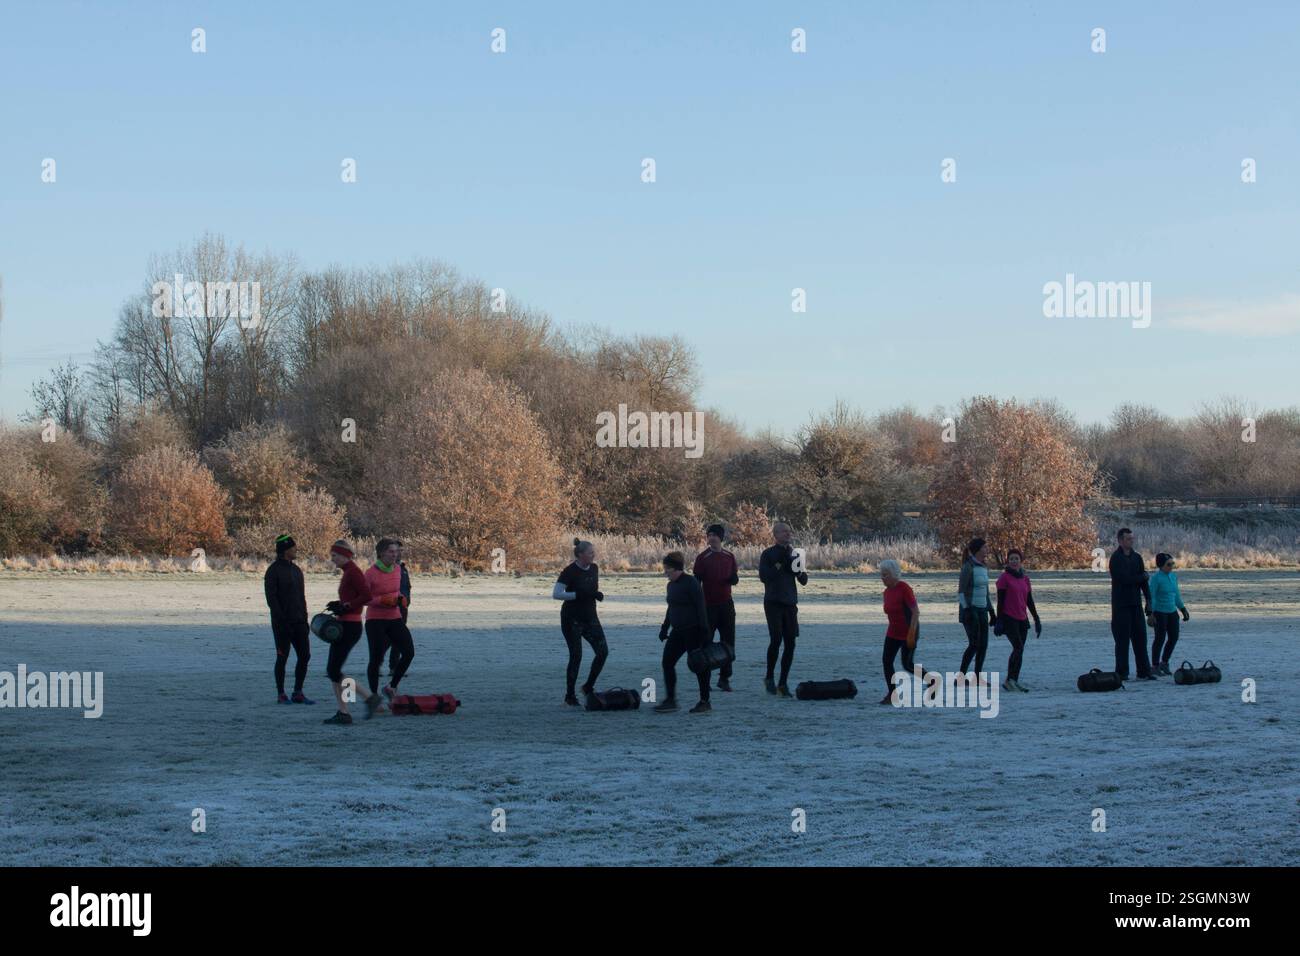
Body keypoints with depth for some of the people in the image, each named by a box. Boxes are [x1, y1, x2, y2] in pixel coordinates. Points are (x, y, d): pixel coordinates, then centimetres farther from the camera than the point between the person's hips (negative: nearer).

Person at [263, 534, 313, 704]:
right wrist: (281, 619, -19)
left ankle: (298, 693, 12)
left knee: (304, 655, 3)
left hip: (298, 621, 7)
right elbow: (271, 598, -13)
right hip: (282, 624, -7)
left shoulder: (296, 570, 15)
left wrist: (305, 619, 13)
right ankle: (281, 695, 7)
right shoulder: (274, 570, -8)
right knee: (282, 658, -1)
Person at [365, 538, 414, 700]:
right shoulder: (371, 573, -14)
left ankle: (391, 687, 13)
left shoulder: (397, 570, 5)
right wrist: (382, 600, -22)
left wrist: (400, 598, 0)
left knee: (409, 652, -4)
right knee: (376, 658, -2)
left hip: (394, 618, 6)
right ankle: (374, 696, 12)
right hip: (375, 620, -6)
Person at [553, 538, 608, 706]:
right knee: (576, 656, -5)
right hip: (572, 619, -6)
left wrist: (598, 594, -3)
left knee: (603, 651, -4)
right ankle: (569, 695, 9)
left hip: (590, 618, 6)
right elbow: (556, 594, -23)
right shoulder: (570, 572, -16)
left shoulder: (594, 569, 4)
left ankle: (589, 687, 12)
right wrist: (578, 594, -27)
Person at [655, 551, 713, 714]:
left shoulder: (691, 584, -14)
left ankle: (705, 702, 6)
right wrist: (665, 628, 22)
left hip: (693, 631, -9)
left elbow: (701, 608, -17)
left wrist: (704, 631, -20)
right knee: (667, 662, 4)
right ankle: (670, 700, 10)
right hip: (678, 632, 9)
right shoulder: (671, 585, 13)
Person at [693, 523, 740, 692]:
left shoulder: (729, 557, 8)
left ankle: (724, 678, 11)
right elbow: (696, 582, -4)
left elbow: (734, 579, 15)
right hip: (709, 605, -4)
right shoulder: (702, 557, -3)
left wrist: (735, 578, -9)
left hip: (726, 604, 4)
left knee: (728, 642, 3)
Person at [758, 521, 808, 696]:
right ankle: (769, 678, 3)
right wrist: (779, 565, -16)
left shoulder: (793, 553, 13)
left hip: (790, 603, 5)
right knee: (776, 639, -15)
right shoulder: (768, 554, 0)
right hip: (773, 602, -5)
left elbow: (804, 581, 13)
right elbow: (763, 576, -13)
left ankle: (783, 683, 8)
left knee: (790, 644, 0)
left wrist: (799, 570, -6)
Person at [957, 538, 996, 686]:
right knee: (974, 644, -12)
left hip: (981, 610, 8)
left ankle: (978, 677, 9)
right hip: (969, 610, -8)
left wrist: (991, 611, 18)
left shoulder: (984, 567, 13)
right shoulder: (968, 567, -12)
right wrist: (967, 610, -22)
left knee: (983, 645, 3)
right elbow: (961, 592, -14)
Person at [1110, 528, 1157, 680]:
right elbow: (1124, 579, -19)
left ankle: (1144, 672, 8)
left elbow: (1144, 581, 10)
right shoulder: (1116, 558, -8)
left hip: (1136, 603, 6)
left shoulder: (1137, 557, 12)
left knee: (1140, 638, 4)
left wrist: (1148, 601, 2)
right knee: (1122, 639, -3)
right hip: (1121, 604, -6)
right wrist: (1143, 577, -4)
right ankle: (1121, 673, 2)